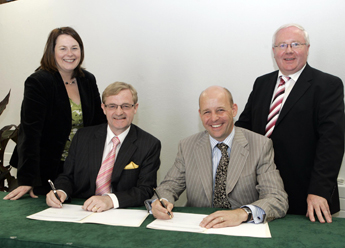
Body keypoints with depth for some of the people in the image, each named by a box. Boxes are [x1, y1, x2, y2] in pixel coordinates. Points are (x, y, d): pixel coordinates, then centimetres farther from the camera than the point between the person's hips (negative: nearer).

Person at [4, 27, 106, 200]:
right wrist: (26, 181, -22)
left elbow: (100, 123, 10)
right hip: (45, 170, -4)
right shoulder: (38, 82, -13)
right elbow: (30, 133, -18)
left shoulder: (88, 80, 4)